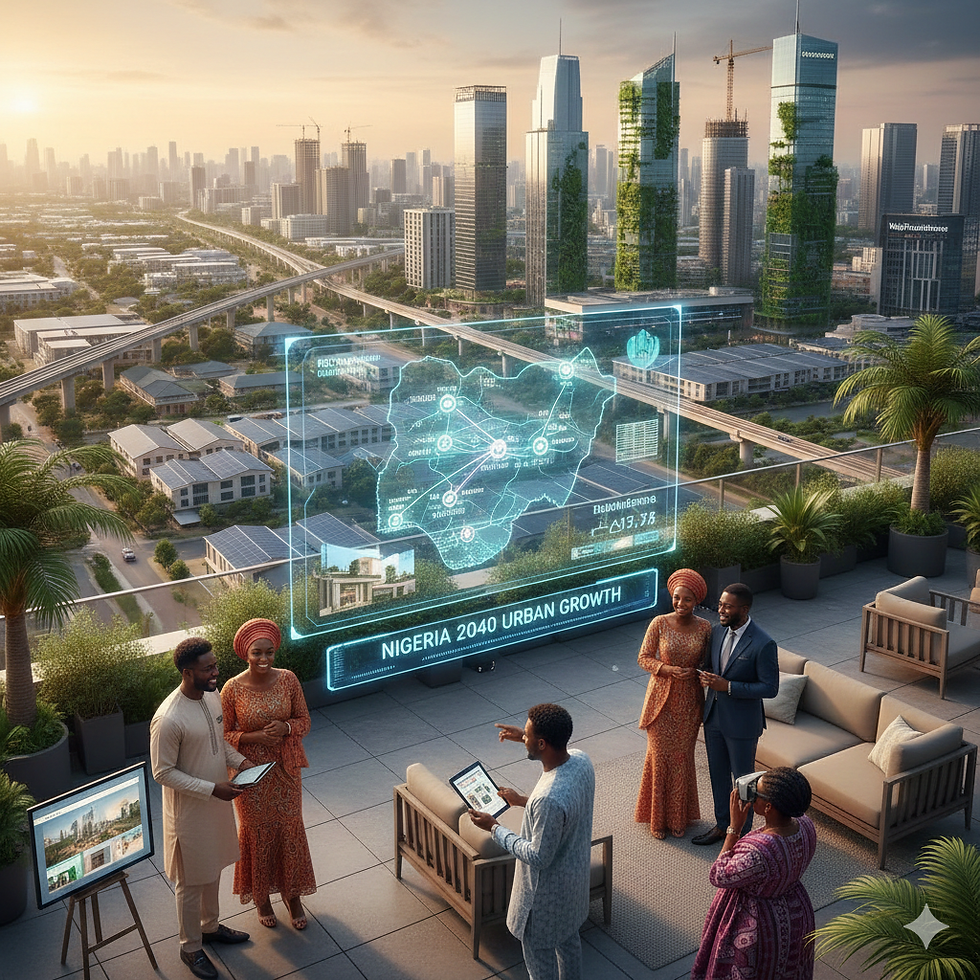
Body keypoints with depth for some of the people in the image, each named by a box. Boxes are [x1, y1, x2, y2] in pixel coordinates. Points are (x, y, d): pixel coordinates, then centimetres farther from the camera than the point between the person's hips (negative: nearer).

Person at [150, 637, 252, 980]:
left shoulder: (212, 694, -6)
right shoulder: (168, 719, -30)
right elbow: (163, 772, -22)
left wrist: (240, 761, -5)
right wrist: (212, 789, -24)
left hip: (217, 801, 7)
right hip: (189, 810, -7)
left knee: (212, 870, 26)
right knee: (191, 882, 12)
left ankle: (210, 926, 48)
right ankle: (191, 948, 32)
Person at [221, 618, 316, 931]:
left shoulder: (288, 679, -10)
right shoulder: (233, 689, -16)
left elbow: (304, 720, 0)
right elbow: (223, 735, -8)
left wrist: (285, 728, -21)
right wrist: (254, 737, -24)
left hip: (285, 770, 2)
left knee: (290, 829, 13)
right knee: (257, 833, 14)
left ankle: (293, 895, 34)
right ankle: (261, 896, 36)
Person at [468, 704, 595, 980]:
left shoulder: (549, 799, -41)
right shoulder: (580, 759, -15)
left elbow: (538, 857, -29)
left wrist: (494, 828, -21)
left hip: (548, 888, -8)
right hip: (576, 872, 8)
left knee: (538, 948, 18)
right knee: (568, 937, 30)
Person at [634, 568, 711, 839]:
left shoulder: (704, 627, -5)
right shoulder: (659, 623, -11)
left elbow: (705, 663, 6)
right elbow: (643, 658, -6)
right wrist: (667, 669, -21)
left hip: (689, 701, 2)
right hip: (662, 698, -1)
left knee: (683, 758, 11)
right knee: (660, 757, 6)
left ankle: (679, 817, 28)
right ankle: (657, 817, 23)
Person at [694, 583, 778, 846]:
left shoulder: (763, 644, -22)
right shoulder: (717, 632, -1)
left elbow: (770, 688, -19)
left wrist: (728, 686, -25)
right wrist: (707, 678, -10)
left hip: (742, 723, -6)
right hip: (714, 716, 6)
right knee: (718, 775, 20)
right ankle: (722, 825, 38)